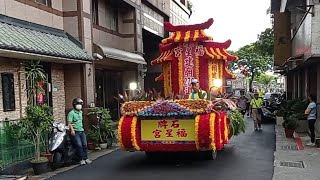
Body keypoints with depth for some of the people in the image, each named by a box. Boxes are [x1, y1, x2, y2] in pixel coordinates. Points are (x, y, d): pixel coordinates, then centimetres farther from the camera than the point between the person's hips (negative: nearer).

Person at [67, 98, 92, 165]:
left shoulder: (80, 112, 16)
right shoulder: (71, 113, -9)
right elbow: (69, 123, -16)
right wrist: (72, 130, -26)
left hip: (81, 131, 7)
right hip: (75, 132, -7)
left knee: (84, 145, 3)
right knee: (79, 145, -13)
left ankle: (86, 158, 9)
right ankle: (82, 159, -7)